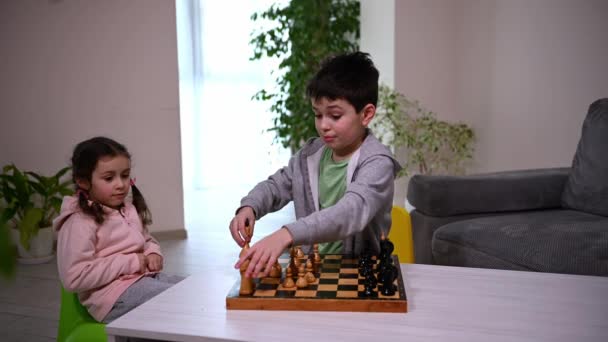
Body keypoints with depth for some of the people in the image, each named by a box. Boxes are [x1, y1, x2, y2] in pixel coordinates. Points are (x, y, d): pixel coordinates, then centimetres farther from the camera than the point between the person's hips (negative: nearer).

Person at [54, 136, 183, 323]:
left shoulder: (130, 209, 11)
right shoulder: (80, 223, -14)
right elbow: (74, 278, -21)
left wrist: (153, 253, 3)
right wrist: (129, 263, -19)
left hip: (144, 277, 8)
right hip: (114, 295, -8)